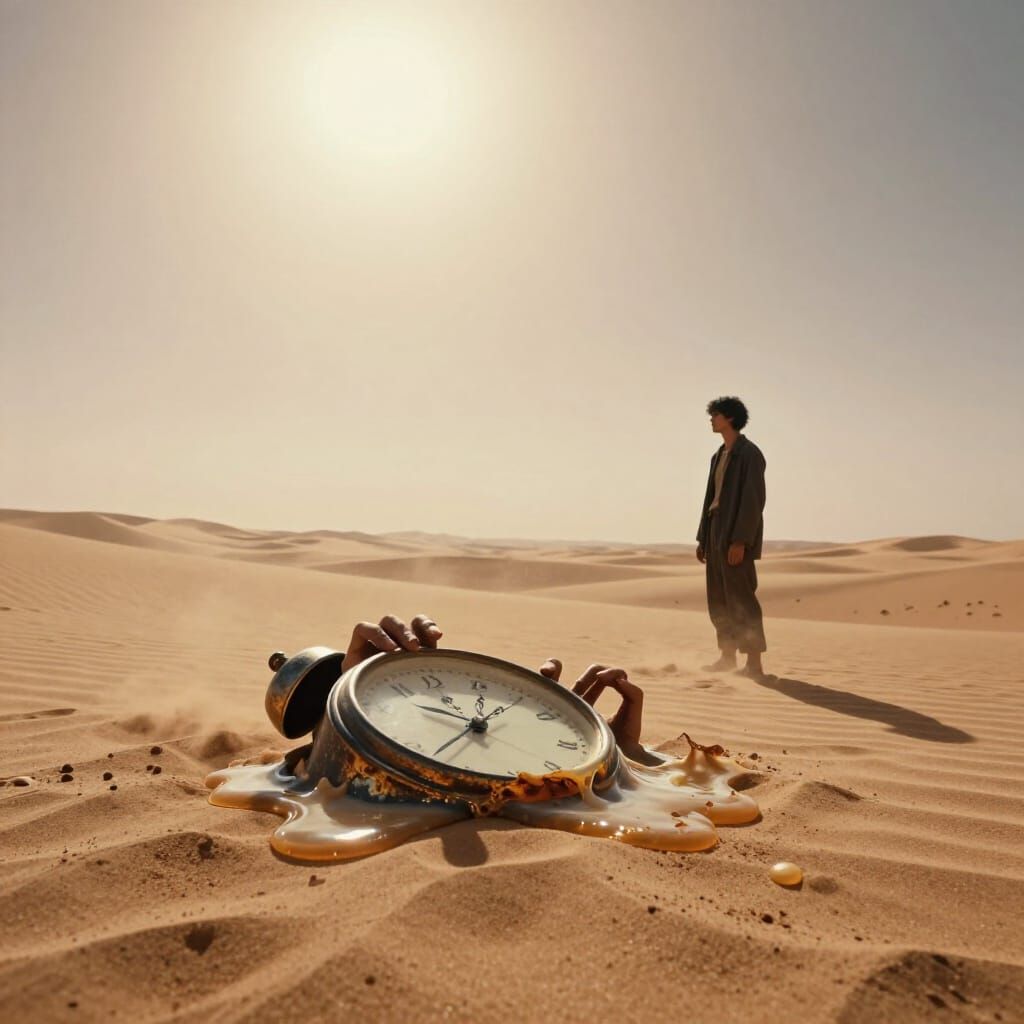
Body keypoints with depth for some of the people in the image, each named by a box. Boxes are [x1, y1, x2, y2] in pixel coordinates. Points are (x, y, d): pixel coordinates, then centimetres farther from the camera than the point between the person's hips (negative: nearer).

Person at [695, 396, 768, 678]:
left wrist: (740, 540, -21)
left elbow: (754, 499, -16)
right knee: (719, 599, 11)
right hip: (716, 529, 8)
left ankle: (754, 664, -2)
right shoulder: (719, 456, 17)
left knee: (741, 598, -8)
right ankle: (728, 657, 21)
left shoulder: (749, 453, -9)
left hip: (737, 534, -8)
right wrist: (703, 538, 17)